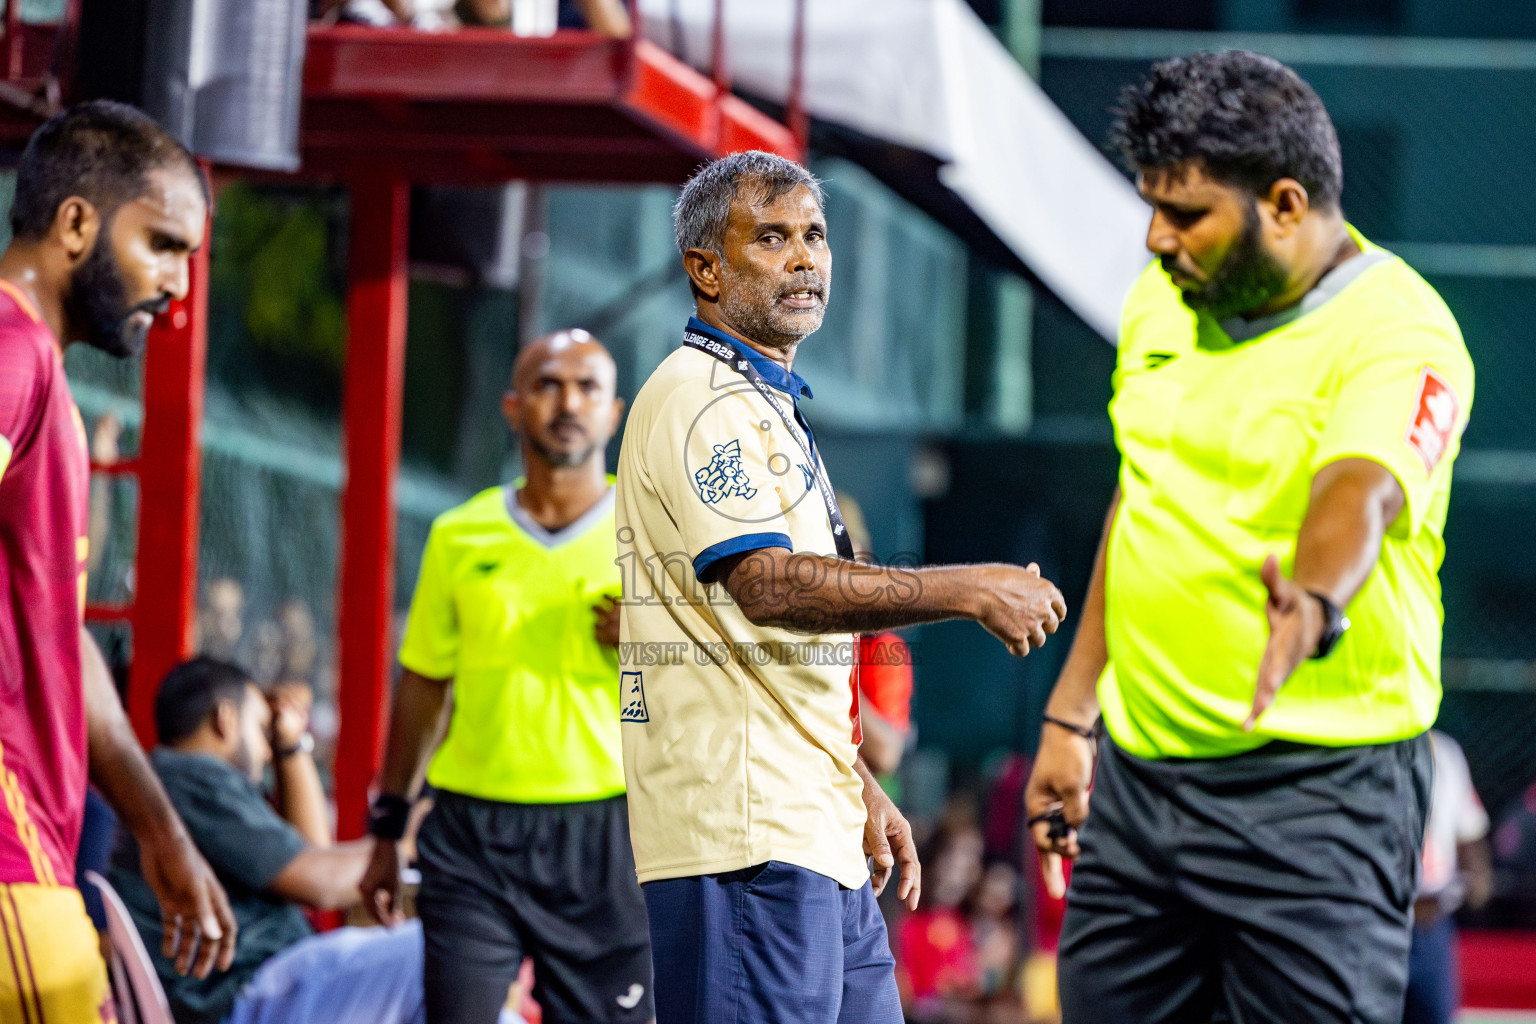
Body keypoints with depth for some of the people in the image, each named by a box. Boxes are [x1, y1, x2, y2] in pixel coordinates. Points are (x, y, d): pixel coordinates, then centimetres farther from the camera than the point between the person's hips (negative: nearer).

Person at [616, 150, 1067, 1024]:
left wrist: (860, 791, 24)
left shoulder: (767, 405, 23)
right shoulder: (702, 400, -10)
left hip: (813, 833, 10)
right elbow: (767, 584, -23)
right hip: (747, 833, -10)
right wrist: (969, 592, -21)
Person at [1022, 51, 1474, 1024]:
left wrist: (1314, 604, -54)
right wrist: (1071, 714, 20)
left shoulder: (1398, 332, -14)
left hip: (1317, 795, -7)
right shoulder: (1161, 302, 9)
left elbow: (1358, 493, -33)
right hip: (1137, 771, 7)